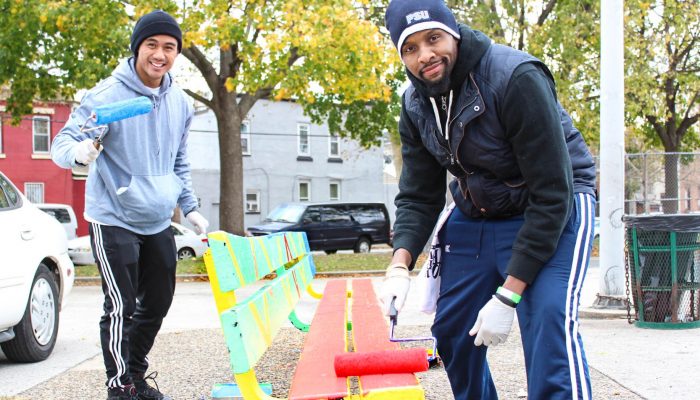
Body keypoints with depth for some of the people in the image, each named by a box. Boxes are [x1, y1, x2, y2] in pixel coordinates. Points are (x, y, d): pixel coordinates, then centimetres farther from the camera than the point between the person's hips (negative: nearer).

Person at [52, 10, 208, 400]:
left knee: (157, 304, 14)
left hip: (159, 223, 7)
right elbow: (63, 143, -17)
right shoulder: (108, 95, -14)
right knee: (121, 308, -9)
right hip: (114, 220, -6)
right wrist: (78, 151, -40)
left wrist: (190, 207, 12)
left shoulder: (180, 102, 5)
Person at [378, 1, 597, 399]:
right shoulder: (415, 105, -6)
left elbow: (551, 196, -29)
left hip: (555, 210, -7)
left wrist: (507, 296, -30)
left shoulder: (516, 78, -27)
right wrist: (400, 265, -20)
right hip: (476, 213, 7)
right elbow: (418, 197, 0)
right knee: (451, 328, 8)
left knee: (549, 320, -27)